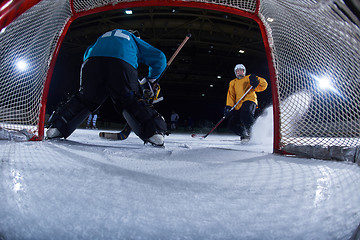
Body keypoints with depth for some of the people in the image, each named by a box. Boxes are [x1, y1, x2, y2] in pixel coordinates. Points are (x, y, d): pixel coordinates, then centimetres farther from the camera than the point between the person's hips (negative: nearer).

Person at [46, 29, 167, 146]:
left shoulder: (102, 37, 45)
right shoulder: (134, 39, 36)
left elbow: (87, 54, 38)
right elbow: (159, 57, 28)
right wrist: (151, 81, 37)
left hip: (93, 62, 3)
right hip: (123, 65, -3)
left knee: (85, 99, 17)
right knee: (132, 102, 2)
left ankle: (57, 126, 15)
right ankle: (154, 131, -13)